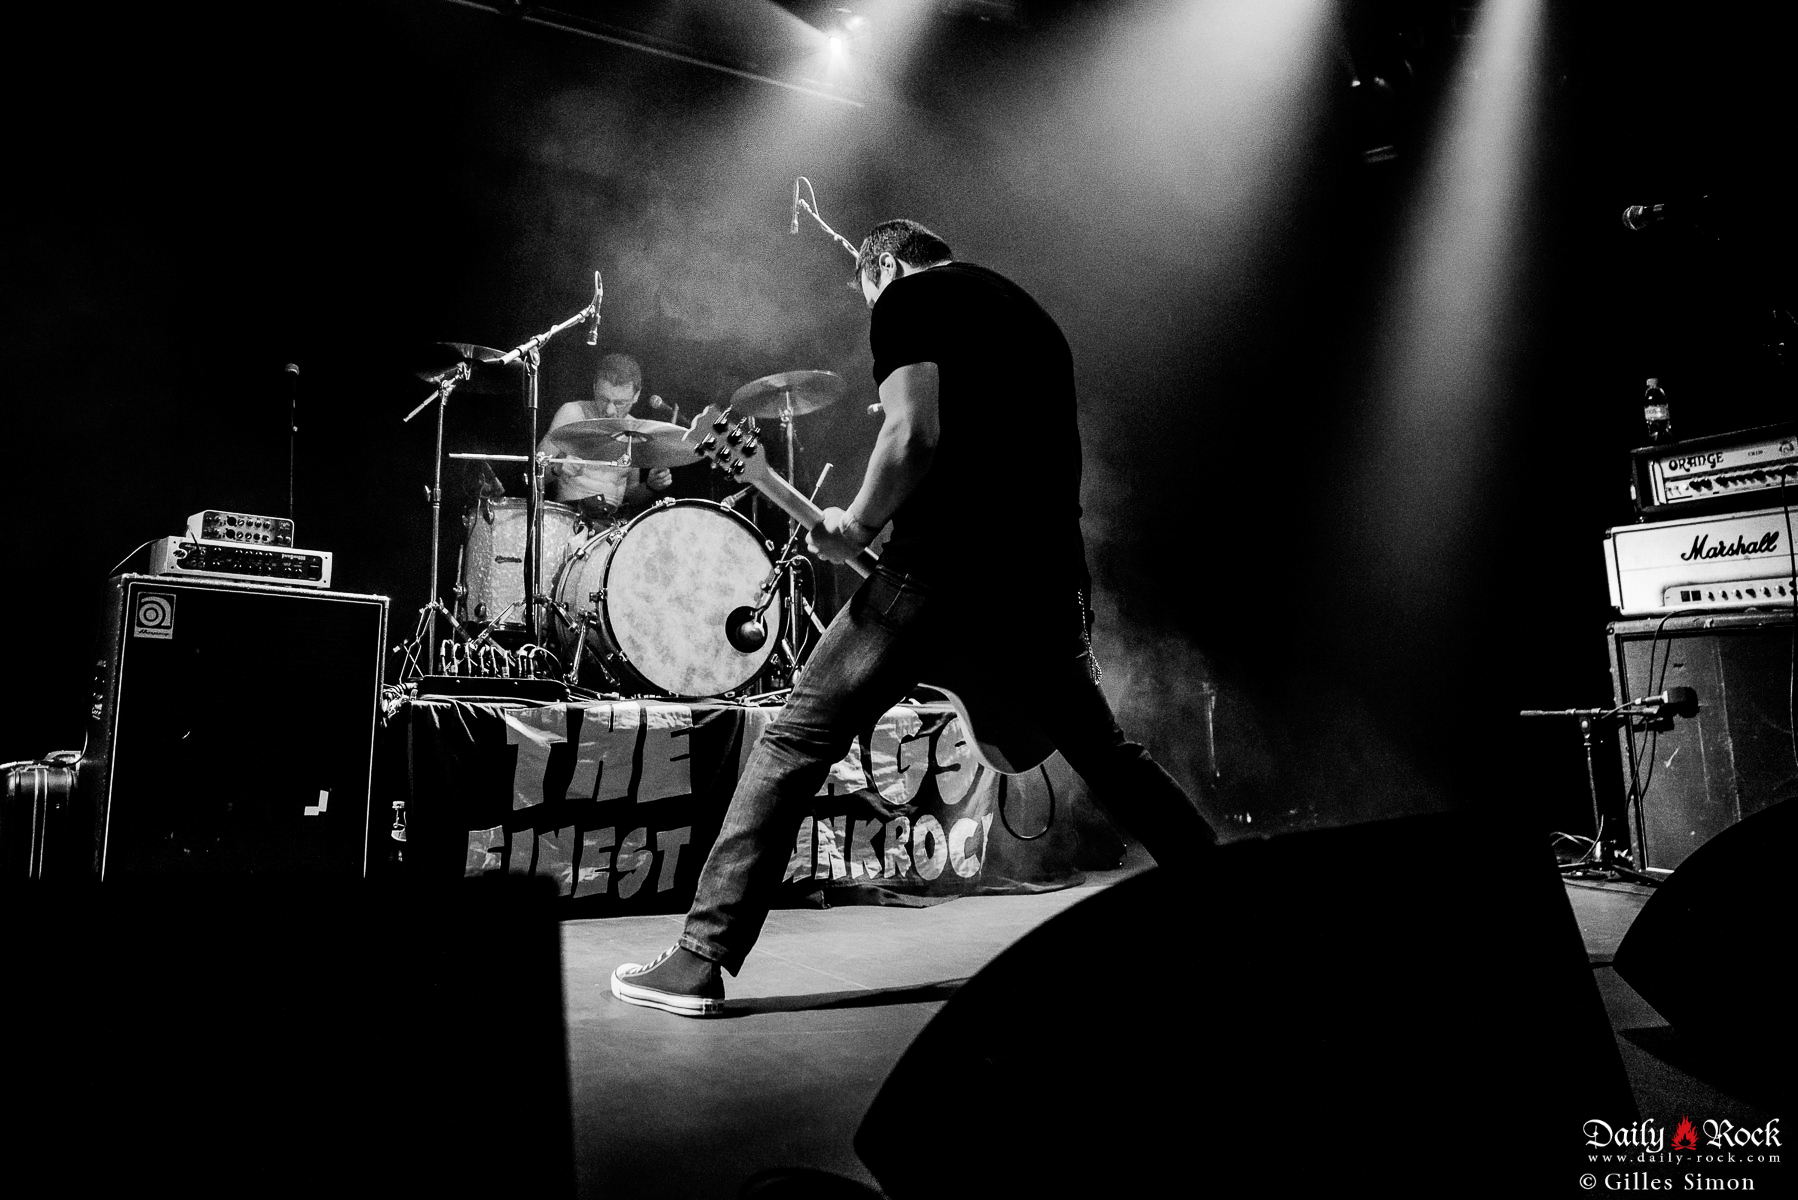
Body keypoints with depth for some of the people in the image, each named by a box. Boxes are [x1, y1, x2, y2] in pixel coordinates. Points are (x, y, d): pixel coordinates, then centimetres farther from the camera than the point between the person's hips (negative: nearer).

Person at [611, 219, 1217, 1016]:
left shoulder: (907, 298, 4)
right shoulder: (1027, 310, 26)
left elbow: (915, 435, -13)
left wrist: (859, 525, 2)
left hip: (942, 565, -7)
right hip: (1044, 571, 7)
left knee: (795, 743, 1)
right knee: (1106, 753, 23)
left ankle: (700, 961, 0)